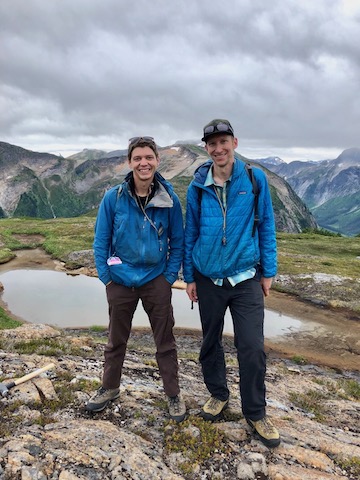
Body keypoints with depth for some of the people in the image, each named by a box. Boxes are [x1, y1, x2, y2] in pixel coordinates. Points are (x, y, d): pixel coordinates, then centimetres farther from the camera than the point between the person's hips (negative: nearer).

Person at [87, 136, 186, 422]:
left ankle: (174, 395, 30)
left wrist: (170, 276, -4)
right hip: (120, 281, 1)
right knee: (116, 340, 18)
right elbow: (101, 240, -2)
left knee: (165, 341, 11)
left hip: (156, 281, 0)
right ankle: (110, 388, 40)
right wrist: (106, 277, -4)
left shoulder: (170, 199, -8)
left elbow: (178, 242, 0)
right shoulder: (113, 198, -9)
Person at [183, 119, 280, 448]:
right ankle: (218, 395, 37)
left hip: (246, 278, -1)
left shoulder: (255, 179, -4)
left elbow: (266, 226, 1)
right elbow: (190, 233, 5)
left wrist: (268, 271, 0)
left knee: (252, 347, -2)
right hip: (208, 279, 2)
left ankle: (255, 413, 20)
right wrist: (189, 277, 5)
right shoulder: (197, 187, -2)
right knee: (210, 342, 14)